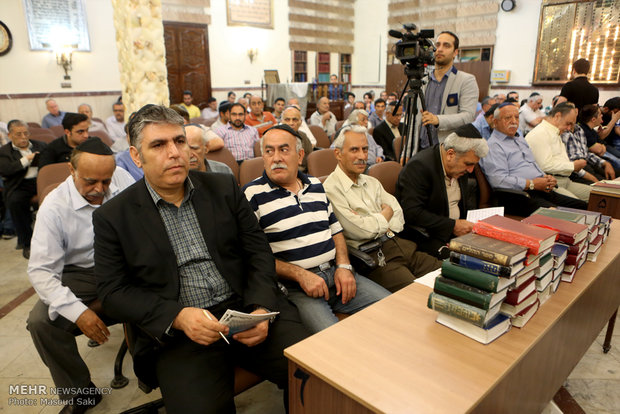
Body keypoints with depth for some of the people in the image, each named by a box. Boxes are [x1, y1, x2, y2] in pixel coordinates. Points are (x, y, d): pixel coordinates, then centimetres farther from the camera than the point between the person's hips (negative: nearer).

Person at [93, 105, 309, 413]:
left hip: (248, 312, 2)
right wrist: (177, 316, -15)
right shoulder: (112, 217, 3)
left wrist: (260, 308, -11)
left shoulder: (224, 188, 8)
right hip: (176, 331, -1)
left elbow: (258, 251, 6)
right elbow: (113, 292, 1)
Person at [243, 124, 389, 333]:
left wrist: (344, 266, 2)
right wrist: (300, 275, -15)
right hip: (293, 286, -6)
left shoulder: (315, 185, 15)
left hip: (335, 272, 6)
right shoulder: (252, 195, -4)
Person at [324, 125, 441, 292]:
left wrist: (374, 223, -8)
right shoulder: (332, 189, -7)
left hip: (398, 244, 8)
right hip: (371, 256, -8)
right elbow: (362, 231, -14)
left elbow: (399, 220, 12)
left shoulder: (372, 182, 19)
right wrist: (386, 213, 4)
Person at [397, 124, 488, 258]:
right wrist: (452, 225, -21)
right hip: (425, 236, -8)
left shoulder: (460, 167, 8)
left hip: (456, 231, 9)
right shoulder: (418, 166, -19)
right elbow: (412, 213, -25)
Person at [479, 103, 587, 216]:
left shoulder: (520, 139, 26)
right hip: (518, 196, -9)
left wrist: (546, 177, 9)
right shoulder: (493, 145, -6)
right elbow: (499, 180, -18)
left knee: (583, 206, -3)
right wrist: (532, 184, -14)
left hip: (543, 191, 10)